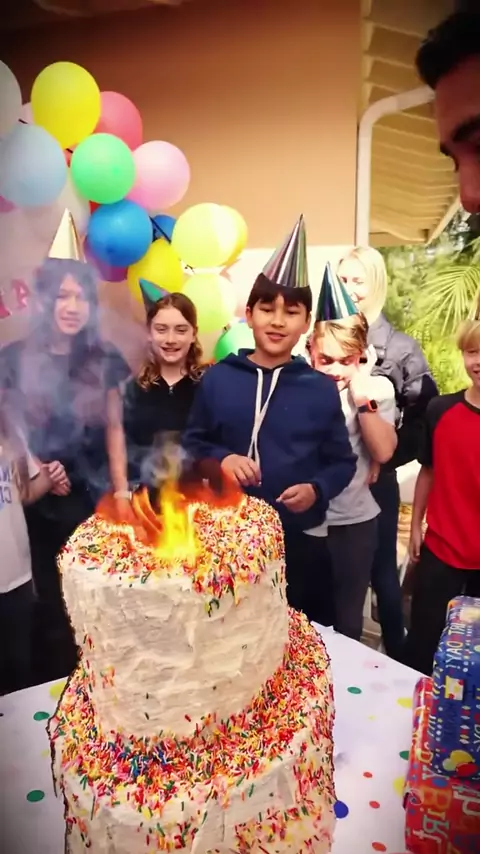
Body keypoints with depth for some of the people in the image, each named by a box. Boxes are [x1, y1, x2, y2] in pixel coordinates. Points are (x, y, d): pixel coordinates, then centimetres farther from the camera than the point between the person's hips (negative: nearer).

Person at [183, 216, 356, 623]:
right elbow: (192, 443, 6)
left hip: (300, 541, 0)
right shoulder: (217, 379, -3)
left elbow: (342, 461, 2)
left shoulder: (321, 389, -4)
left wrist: (317, 489, -16)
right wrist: (220, 460, -14)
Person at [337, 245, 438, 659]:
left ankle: (396, 656, 34)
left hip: (374, 479, -3)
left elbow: (424, 415, -7)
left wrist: (386, 457, -9)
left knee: (382, 570, 12)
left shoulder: (400, 347, -5)